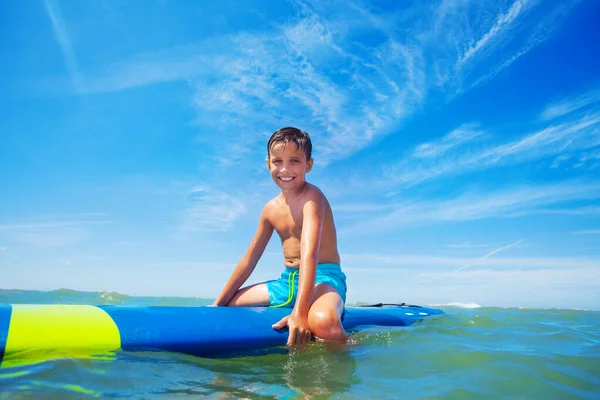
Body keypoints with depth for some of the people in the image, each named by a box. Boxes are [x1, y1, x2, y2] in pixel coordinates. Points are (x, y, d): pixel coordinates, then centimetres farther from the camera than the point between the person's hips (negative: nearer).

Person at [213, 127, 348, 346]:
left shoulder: (311, 196, -14)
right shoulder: (271, 208, 9)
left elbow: (309, 253, -28)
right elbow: (249, 259, 14)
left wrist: (299, 313, -38)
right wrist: (218, 304, 13)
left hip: (322, 278, -7)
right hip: (287, 282, 8)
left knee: (323, 321, -41)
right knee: (228, 306, 7)